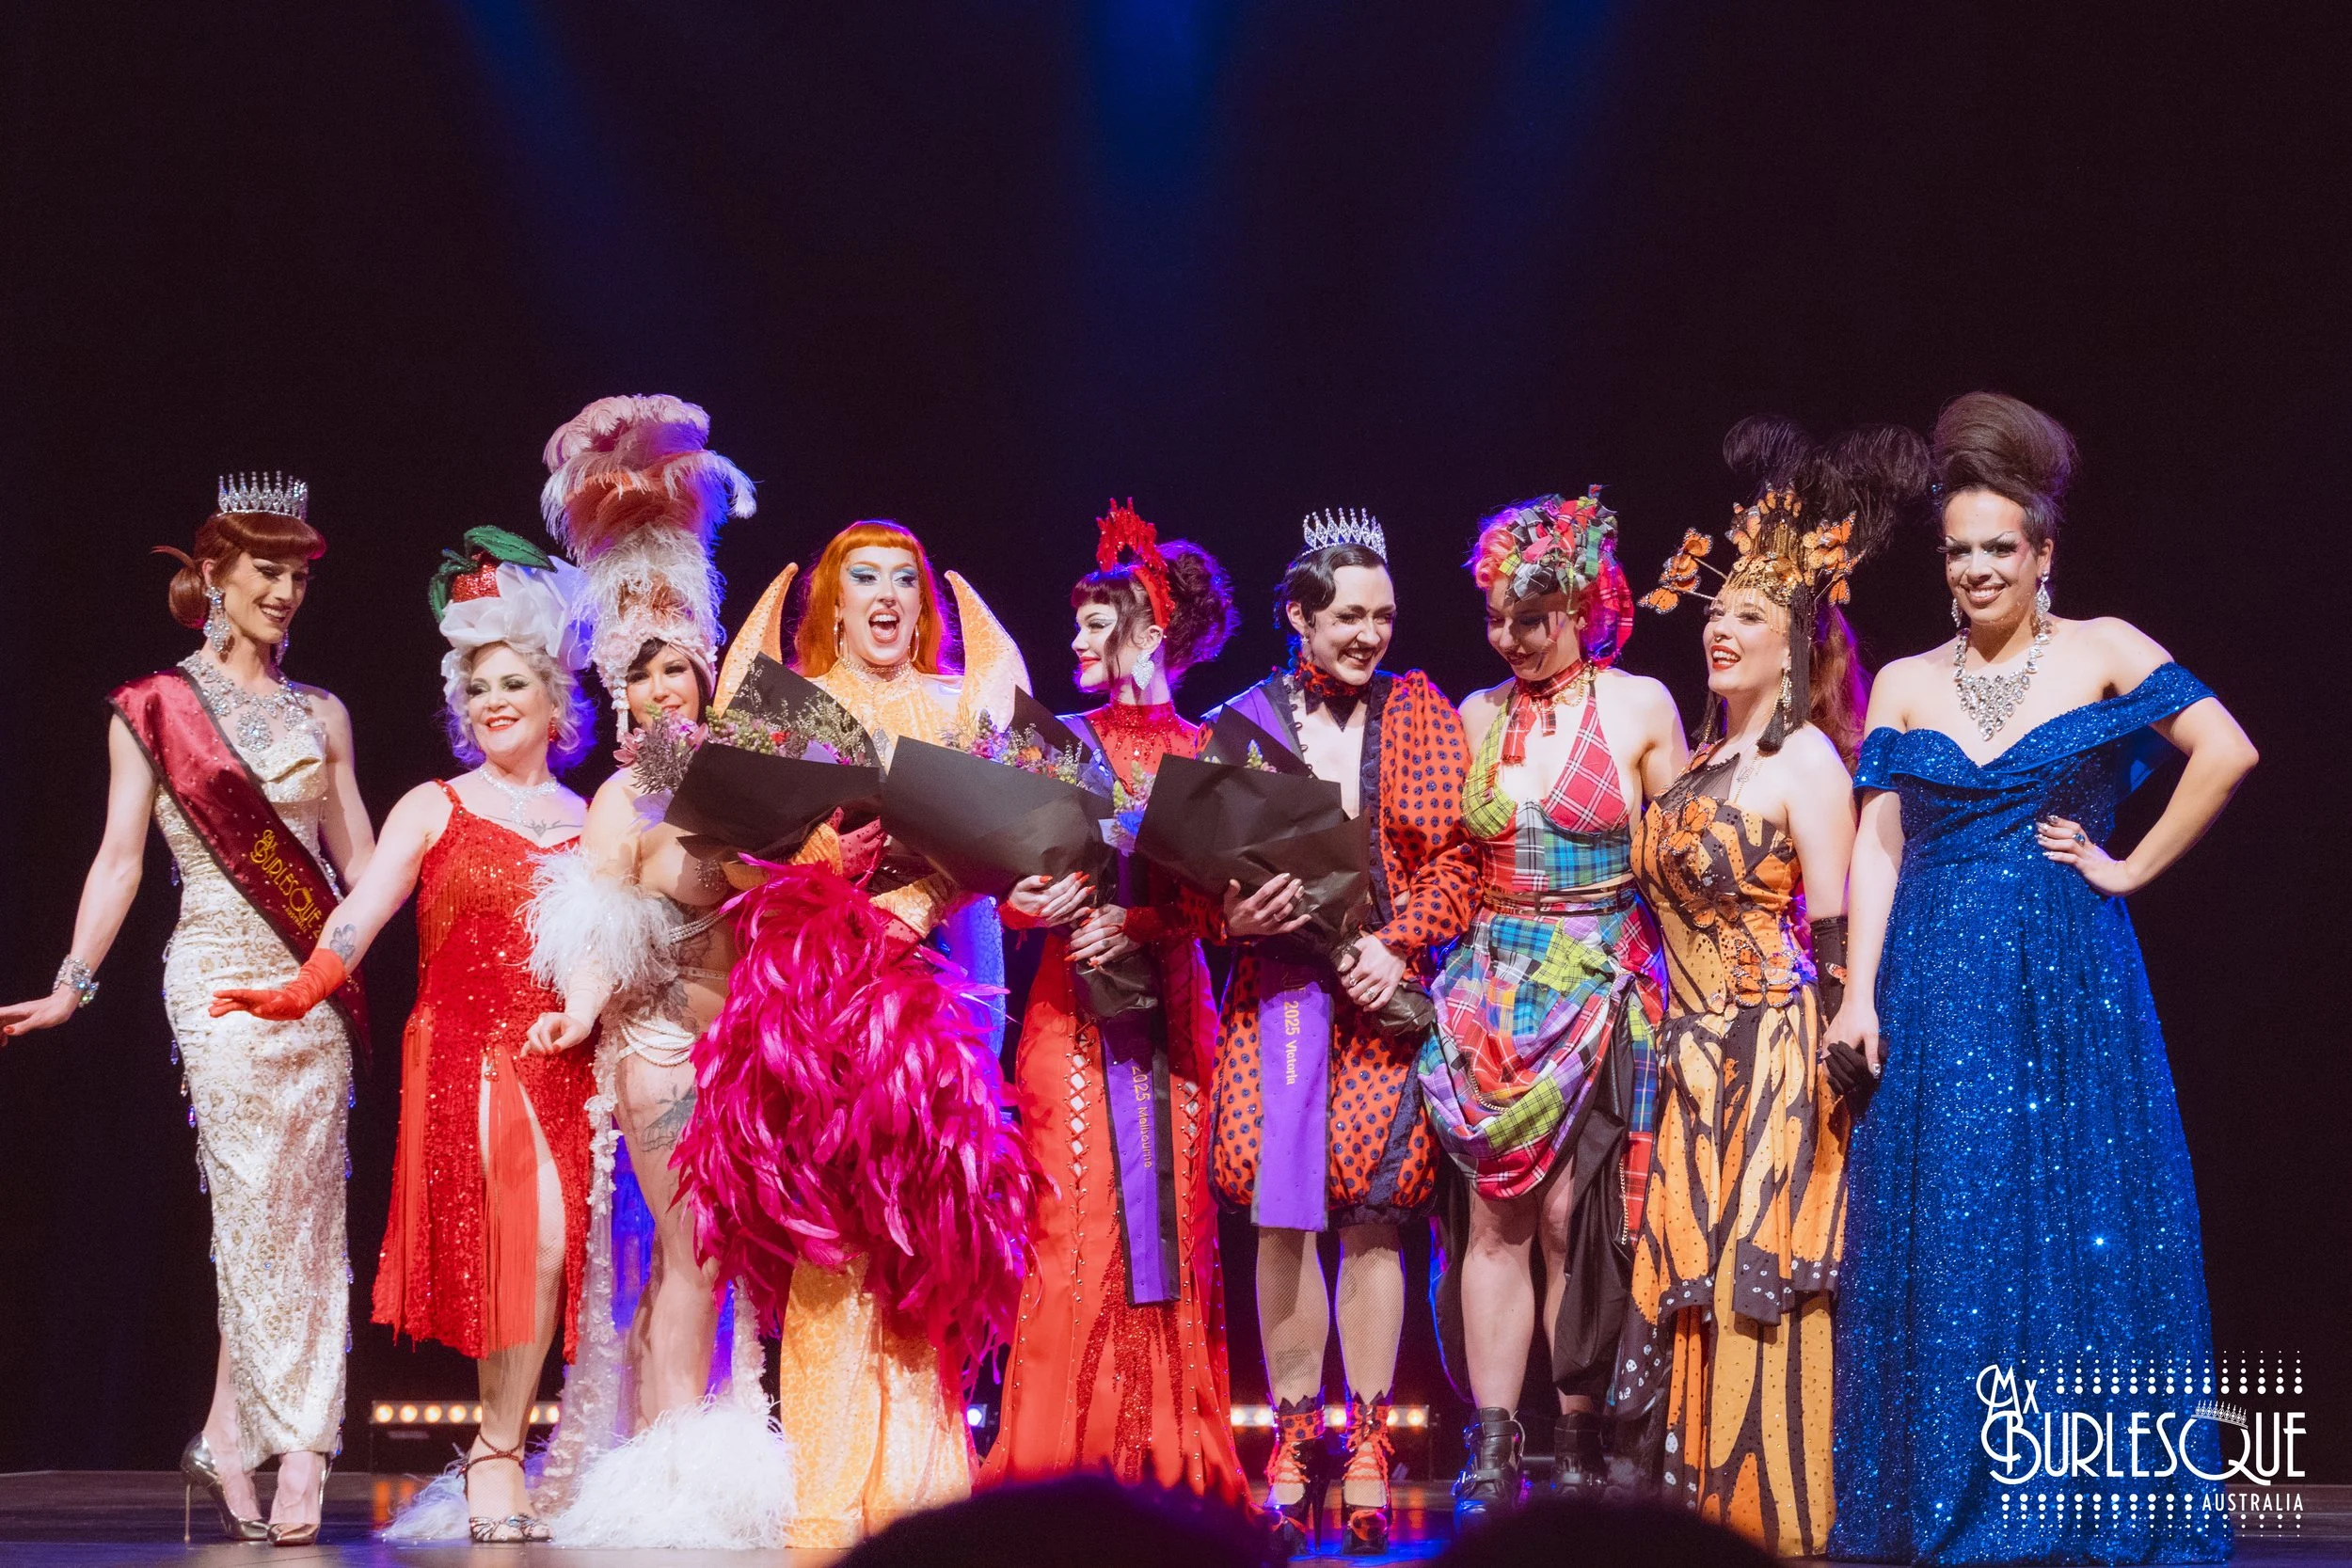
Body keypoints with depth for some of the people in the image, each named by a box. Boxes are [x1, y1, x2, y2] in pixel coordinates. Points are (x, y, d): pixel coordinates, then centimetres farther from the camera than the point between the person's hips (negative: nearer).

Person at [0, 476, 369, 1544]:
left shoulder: (320, 716, 14)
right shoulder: (152, 710, 5)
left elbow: (360, 859, 16)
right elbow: (119, 858, 3)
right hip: (219, 975, -4)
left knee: (299, 1215, -1)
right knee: (260, 1208, -8)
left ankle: (232, 1440, 6)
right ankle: (297, 1455, -3)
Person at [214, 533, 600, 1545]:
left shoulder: (592, 823, 15)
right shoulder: (434, 810, 7)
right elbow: (361, 913, -6)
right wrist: (300, 990, -21)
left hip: (563, 1062, 3)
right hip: (466, 1051, -3)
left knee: (551, 1248, -8)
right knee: (533, 1236, -18)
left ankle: (494, 1459, 4)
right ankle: (499, 1455, -5)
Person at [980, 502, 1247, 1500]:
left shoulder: (1200, 754, 7)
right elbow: (1013, 887, 4)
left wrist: (1136, 920, -18)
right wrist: (1047, 904, -18)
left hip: (1167, 1002, 0)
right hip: (1071, 1005, 0)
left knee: (1168, 1209, -2)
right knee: (1075, 1218, -6)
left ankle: (1168, 1454, 4)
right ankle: (1062, 1457, -3)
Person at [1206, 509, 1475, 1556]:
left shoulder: (1421, 716, 8)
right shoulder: (1249, 719, 7)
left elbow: (1452, 856, 2)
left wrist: (1398, 943, -12)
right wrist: (1234, 916, -15)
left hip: (1383, 988, 0)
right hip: (1276, 989, 0)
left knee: (1372, 1215, -3)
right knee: (1282, 1215, -3)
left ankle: (1367, 1451, 3)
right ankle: (1291, 1444, 5)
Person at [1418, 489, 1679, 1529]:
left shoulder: (1639, 706, -1)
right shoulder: (1478, 717, 9)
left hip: (1600, 993, -3)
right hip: (1491, 991, 3)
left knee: (1571, 1218, -5)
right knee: (1493, 1219, -1)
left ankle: (1579, 1444, 4)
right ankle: (1491, 1452, 0)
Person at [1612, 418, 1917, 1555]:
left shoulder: (1806, 759, -9)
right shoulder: (1704, 758, 15)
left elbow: (1833, 928, -15)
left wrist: (1841, 1061, -21)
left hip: (1774, 1060, -8)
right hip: (1696, 1064, 8)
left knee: (1764, 1287, -6)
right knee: (1692, 1288, 7)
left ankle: (1783, 1520, 0)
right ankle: (1709, 1505, 13)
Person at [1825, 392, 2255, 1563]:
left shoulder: (2101, 652, 1)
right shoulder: (1905, 685, 10)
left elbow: (2225, 753, -10)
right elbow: (1876, 848, 5)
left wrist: (2132, 869, -8)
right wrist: (1860, 995, -5)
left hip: (2069, 983, -3)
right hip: (1937, 989, 3)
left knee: (2078, 1230, -2)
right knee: (1941, 1237, 2)